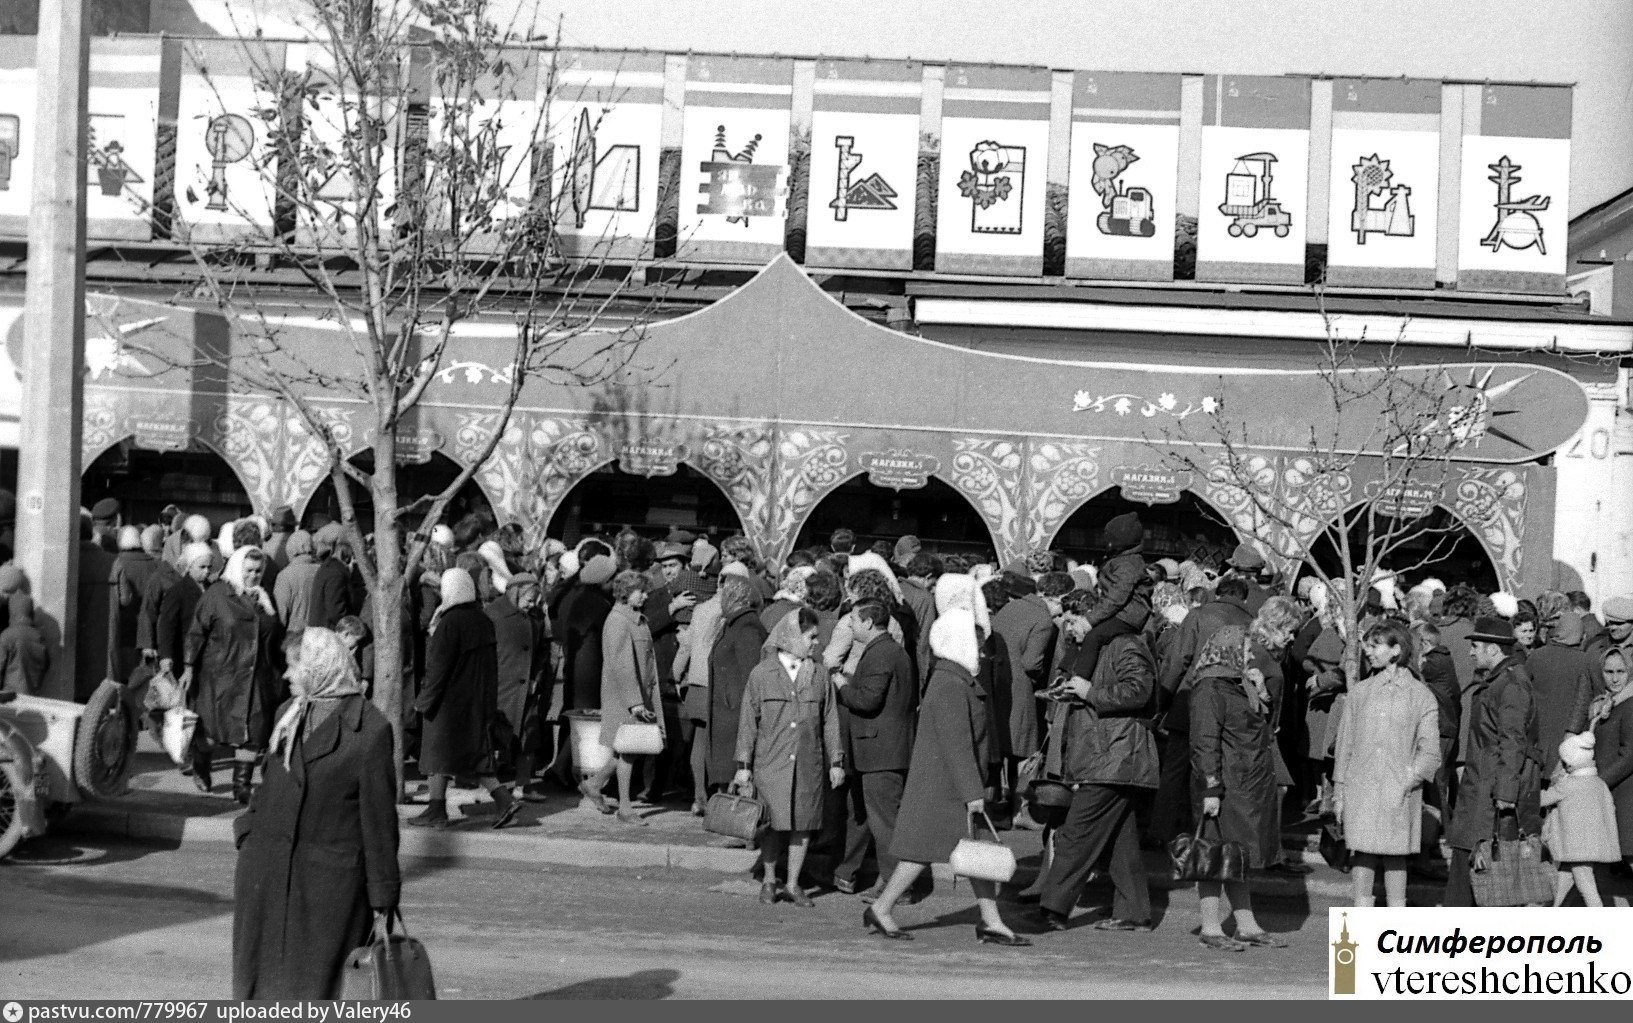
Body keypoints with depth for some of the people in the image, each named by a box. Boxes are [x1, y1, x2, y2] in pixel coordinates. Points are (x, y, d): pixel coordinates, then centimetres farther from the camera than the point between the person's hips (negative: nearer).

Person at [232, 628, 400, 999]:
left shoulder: (369, 728, -11)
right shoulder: (287, 713, 10)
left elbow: (379, 815, -10)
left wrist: (383, 894, -9)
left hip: (329, 877, -6)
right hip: (266, 867, 6)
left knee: (320, 979, 0)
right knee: (261, 967, 11)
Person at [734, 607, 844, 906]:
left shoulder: (819, 677, 7)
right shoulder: (761, 674, 0)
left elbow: (830, 721, 11)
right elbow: (748, 721, 3)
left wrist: (836, 761, 9)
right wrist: (743, 764, 2)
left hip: (808, 765, 2)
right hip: (771, 763, -2)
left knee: (802, 825, 5)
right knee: (774, 825, -1)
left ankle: (793, 884, 18)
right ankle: (769, 881, 19)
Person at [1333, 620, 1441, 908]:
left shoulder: (1421, 695, 3)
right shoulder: (1359, 692, 10)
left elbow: (1430, 752, 3)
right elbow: (1345, 744, 12)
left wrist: (1409, 780, -10)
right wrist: (1339, 792, 8)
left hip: (1399, 792, -2)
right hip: (1360, 789, 2)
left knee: (1395, 858, 3)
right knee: (1362, 854, 2)